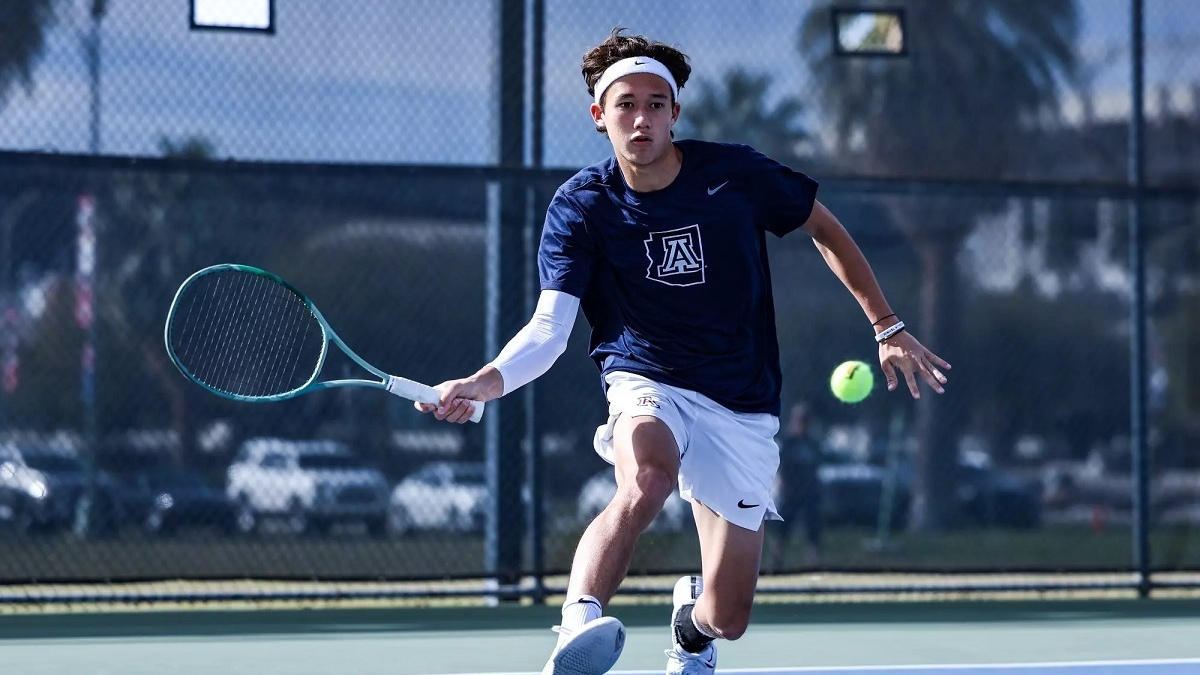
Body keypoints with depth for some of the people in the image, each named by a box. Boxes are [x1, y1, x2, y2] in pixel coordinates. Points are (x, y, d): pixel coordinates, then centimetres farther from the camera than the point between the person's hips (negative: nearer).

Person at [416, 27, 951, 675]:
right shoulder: (579, 207, -9)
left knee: (727, 618, 1)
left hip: (742, 409, 2)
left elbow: (823, 227, 10)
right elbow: (550, 326, -18)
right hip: (648, 387, -2)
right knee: (648, 476, -41)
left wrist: (886, 326, 8)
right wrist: (486, 382, -38)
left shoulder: (735, 174, -7)